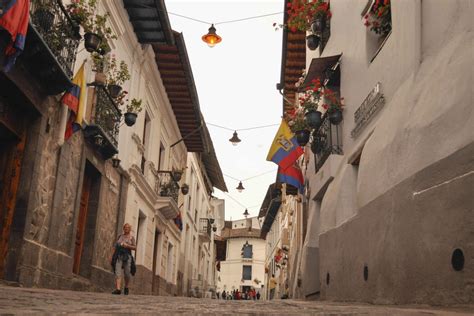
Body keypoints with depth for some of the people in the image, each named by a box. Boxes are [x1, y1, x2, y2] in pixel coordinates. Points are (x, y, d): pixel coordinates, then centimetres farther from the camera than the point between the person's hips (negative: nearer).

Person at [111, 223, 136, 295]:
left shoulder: (131, 237, 10)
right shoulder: (120, 236, 18)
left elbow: (135, 248, 1)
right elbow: (115, 247, 17)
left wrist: (127, 246, -14)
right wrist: (112, 257, 8)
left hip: (127, 257, -2)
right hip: (118, 256, 2)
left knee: (127, 274, -4)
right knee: (117, 272, -15)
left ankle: (126, 287, 22)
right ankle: (118, 289, -24)